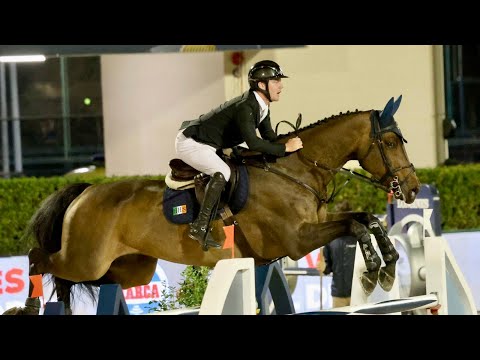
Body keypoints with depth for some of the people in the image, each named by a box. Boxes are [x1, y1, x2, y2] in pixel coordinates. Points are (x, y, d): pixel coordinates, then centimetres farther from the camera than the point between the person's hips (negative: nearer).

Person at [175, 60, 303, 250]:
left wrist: (289, 144, -4)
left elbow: (270, 137, 12)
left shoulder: (261, 106, 4)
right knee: (222, 173, -28)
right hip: (190, 142, -11)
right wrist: (285, 148, -29)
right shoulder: (245, 107, -27)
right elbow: (253, 143, -36)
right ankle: (200, 227, -26)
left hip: (207, 144, 11)